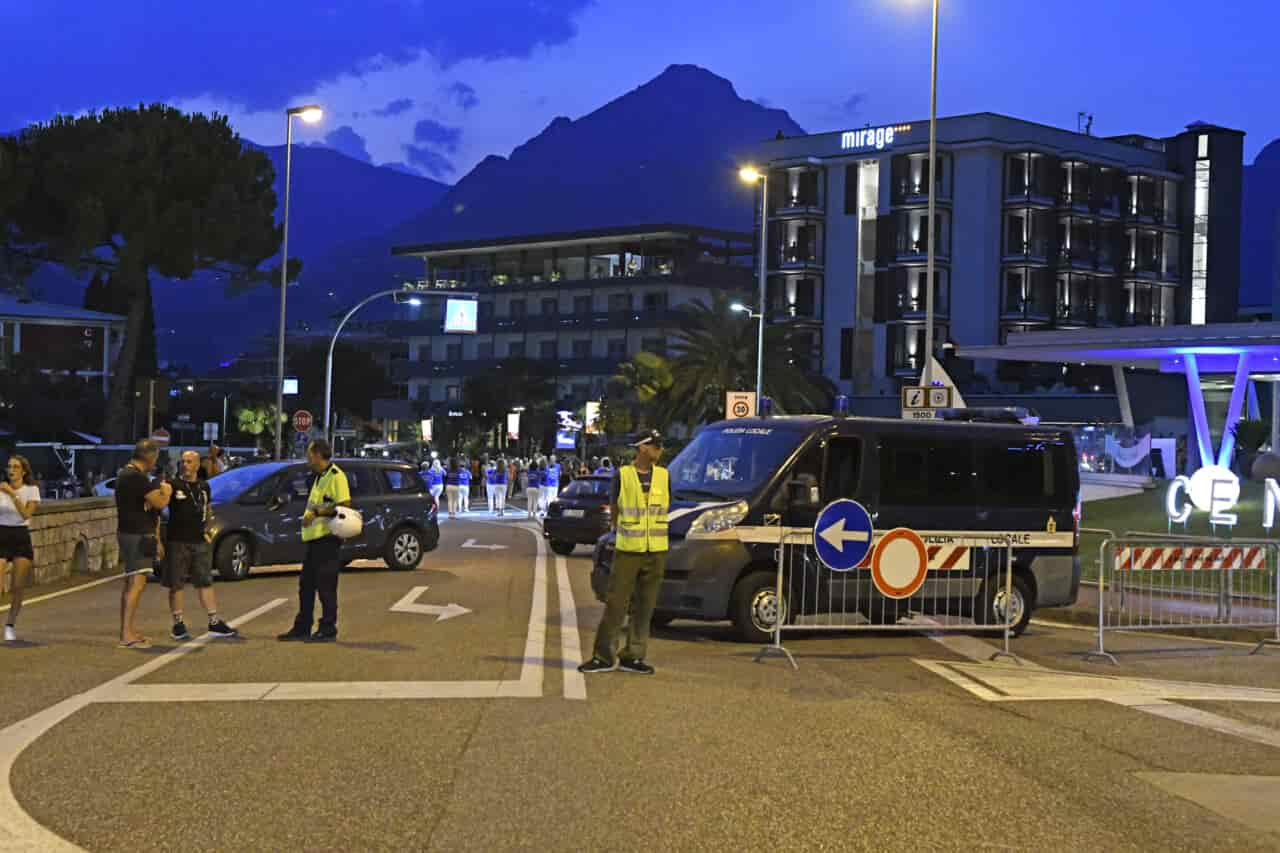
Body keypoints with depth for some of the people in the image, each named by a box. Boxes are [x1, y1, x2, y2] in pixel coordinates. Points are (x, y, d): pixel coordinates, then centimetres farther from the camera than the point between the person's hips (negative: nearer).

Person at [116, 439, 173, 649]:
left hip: (129, 533, 11)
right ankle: (127, 634, -15)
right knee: (137, 583, -12)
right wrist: (167, 492, 2)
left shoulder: (126, 474, 16)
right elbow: (159, 503, -21)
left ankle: (126, 631, 20)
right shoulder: (137, 477, -19)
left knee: (130, 583, 15)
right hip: (136, 536, -11)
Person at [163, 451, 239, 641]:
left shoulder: (204, 486, 12)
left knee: (205, 582, 6)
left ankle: (214, 623, 10)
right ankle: (178, 624, 8)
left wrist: (207, 527, 13)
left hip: (199, 541, 4)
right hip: (177, 541, -4)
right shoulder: (174, 485, -4)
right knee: (176, 584, 1)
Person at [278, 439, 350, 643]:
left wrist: (317, 512, -21)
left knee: (326, 586, -5)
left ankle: (328, 630, 1)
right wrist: (309, 515, 13)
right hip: (314, 537, 10)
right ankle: (301, 628, 19)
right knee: (306, 584, 13)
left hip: (328, 538, -10)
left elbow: (344, 505, -20)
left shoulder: (336, 476, -12)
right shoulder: (319, 477, 19)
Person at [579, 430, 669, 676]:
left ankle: (633, 657, 12)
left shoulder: (663, 476, 5)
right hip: (627, 551, -3)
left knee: (644, 607, 5)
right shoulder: (623, 475, -4)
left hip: (656, 551, 3)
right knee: (615, 604, -4)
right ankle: (603, 657, 1)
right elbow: (613, 508, 8)